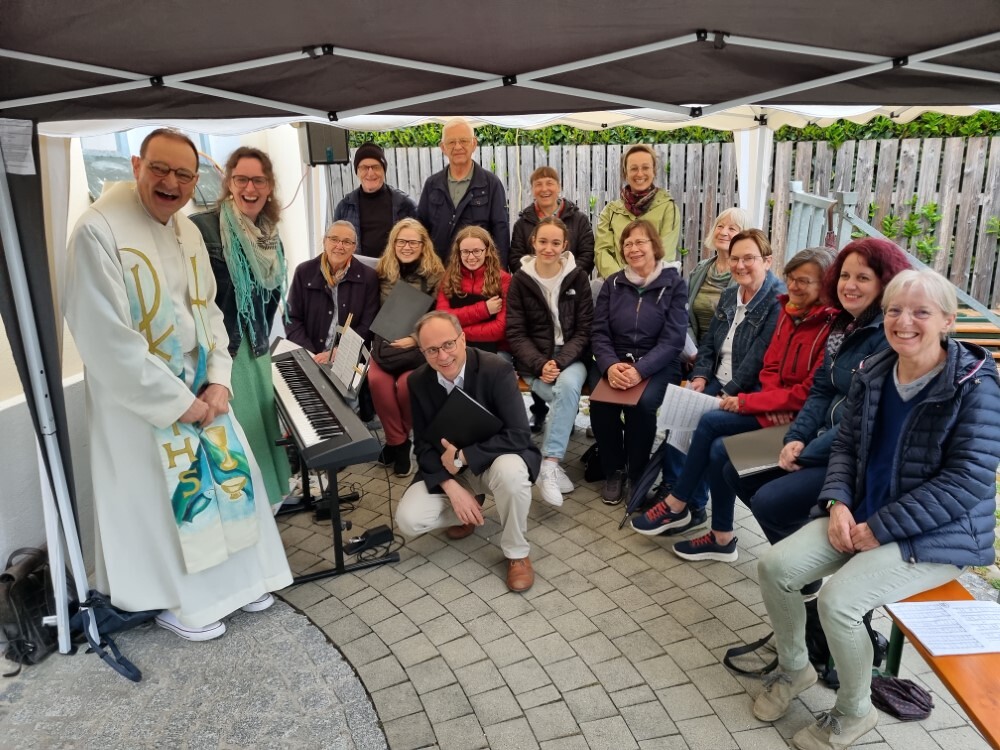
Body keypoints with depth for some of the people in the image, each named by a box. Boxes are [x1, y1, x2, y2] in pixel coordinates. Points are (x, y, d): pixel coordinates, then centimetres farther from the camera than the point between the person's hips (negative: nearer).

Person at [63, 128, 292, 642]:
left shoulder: (189, 232, 4)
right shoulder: (99, 230, -19)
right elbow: (105, 338, -23)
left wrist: (218, 381, -5)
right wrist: (177, 401, -19)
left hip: (201, 387, 7)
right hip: (142, 399, -6)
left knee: (227, 475, 13)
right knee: (161, 497, 6)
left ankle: (235, 576, 34)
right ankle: (174, 600, 29)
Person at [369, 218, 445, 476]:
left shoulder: (435, 274, 1)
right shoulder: (383, 272, 12)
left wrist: (416, 339, -16)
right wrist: (381, 342, -1)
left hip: (420, 346, -3)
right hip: (386, 343, 3)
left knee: (405, 384, -31)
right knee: (376, 379, -29)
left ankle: (399, 438, 1)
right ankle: (398, 442, -9)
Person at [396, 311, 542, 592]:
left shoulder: (496, 370, -23)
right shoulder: (418, 381, -10)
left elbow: (519, 435, -27)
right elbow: (423, 445, -7)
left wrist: (463, 455, -27)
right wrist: (452, 488, -22)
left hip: (493, 461, -3)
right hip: (448, 468, 4)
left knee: (511, 472, -38)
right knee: (408, 520, -17)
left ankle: (516, 553, -10)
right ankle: (467, 511, 16)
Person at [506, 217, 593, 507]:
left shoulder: (578, 278, 3)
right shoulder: (520, 280, 2)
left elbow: (584, 330, 0)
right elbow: (515, 333, 0)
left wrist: (560, 361, -16)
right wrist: (540, 364, -16)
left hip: (571, 357, 1)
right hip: (535, 361, 0)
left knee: (568, 385, -33)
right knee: (567, 395, -29)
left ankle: (549, 465, -31)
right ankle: (554, 464, -18)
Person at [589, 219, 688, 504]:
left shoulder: (674, 283, 0)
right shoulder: (613, 284, 9)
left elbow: (672, 340, -8)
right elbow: (599, 332, 3)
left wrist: (640, 370, -24)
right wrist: (610, 366, -18)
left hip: (658, 365, -2)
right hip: (616, 361, 2)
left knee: (642, 403, -33)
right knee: (600, 402, -28)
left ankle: (638, 474, -7)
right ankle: (613, 470, -3)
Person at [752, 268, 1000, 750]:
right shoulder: (872, 373, 2)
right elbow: (846, 444, 9)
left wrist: (880, 529, -21)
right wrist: (838, 502, -10)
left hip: (937, 535, -6)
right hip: (862, 516, 6)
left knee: (837, 599, -24)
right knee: (774, 567, -9)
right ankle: (794, 667, 19)